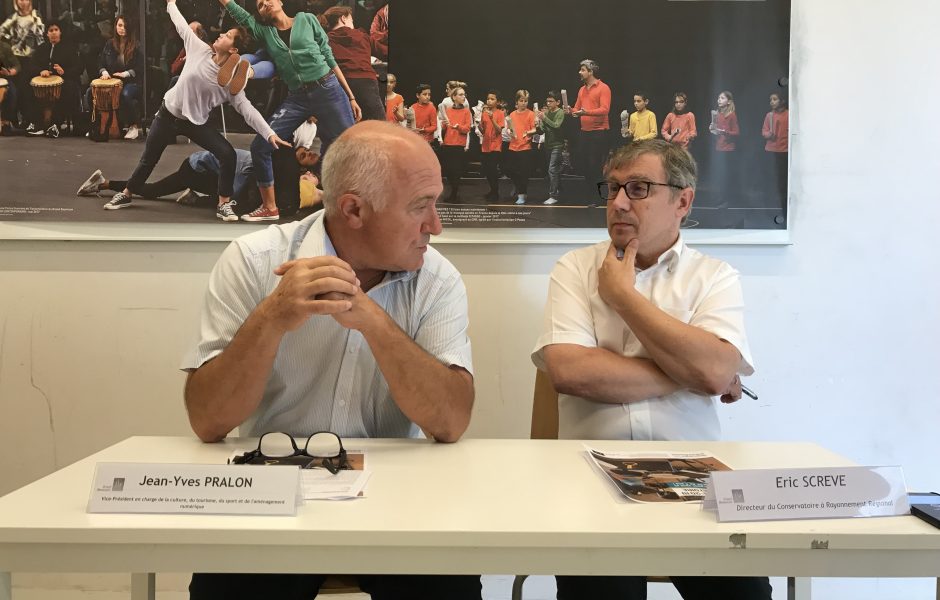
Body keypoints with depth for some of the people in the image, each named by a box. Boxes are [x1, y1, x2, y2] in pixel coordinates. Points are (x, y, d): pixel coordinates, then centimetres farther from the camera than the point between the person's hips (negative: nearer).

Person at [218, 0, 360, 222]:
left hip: (329, 90, -3)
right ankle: (269, 208, 8)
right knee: (260, 146, -6)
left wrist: (350, 96, 4)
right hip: (297, 98, 3)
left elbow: (329, 58, 7)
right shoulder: (264, 30, 13)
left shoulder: (307, 20, 7)